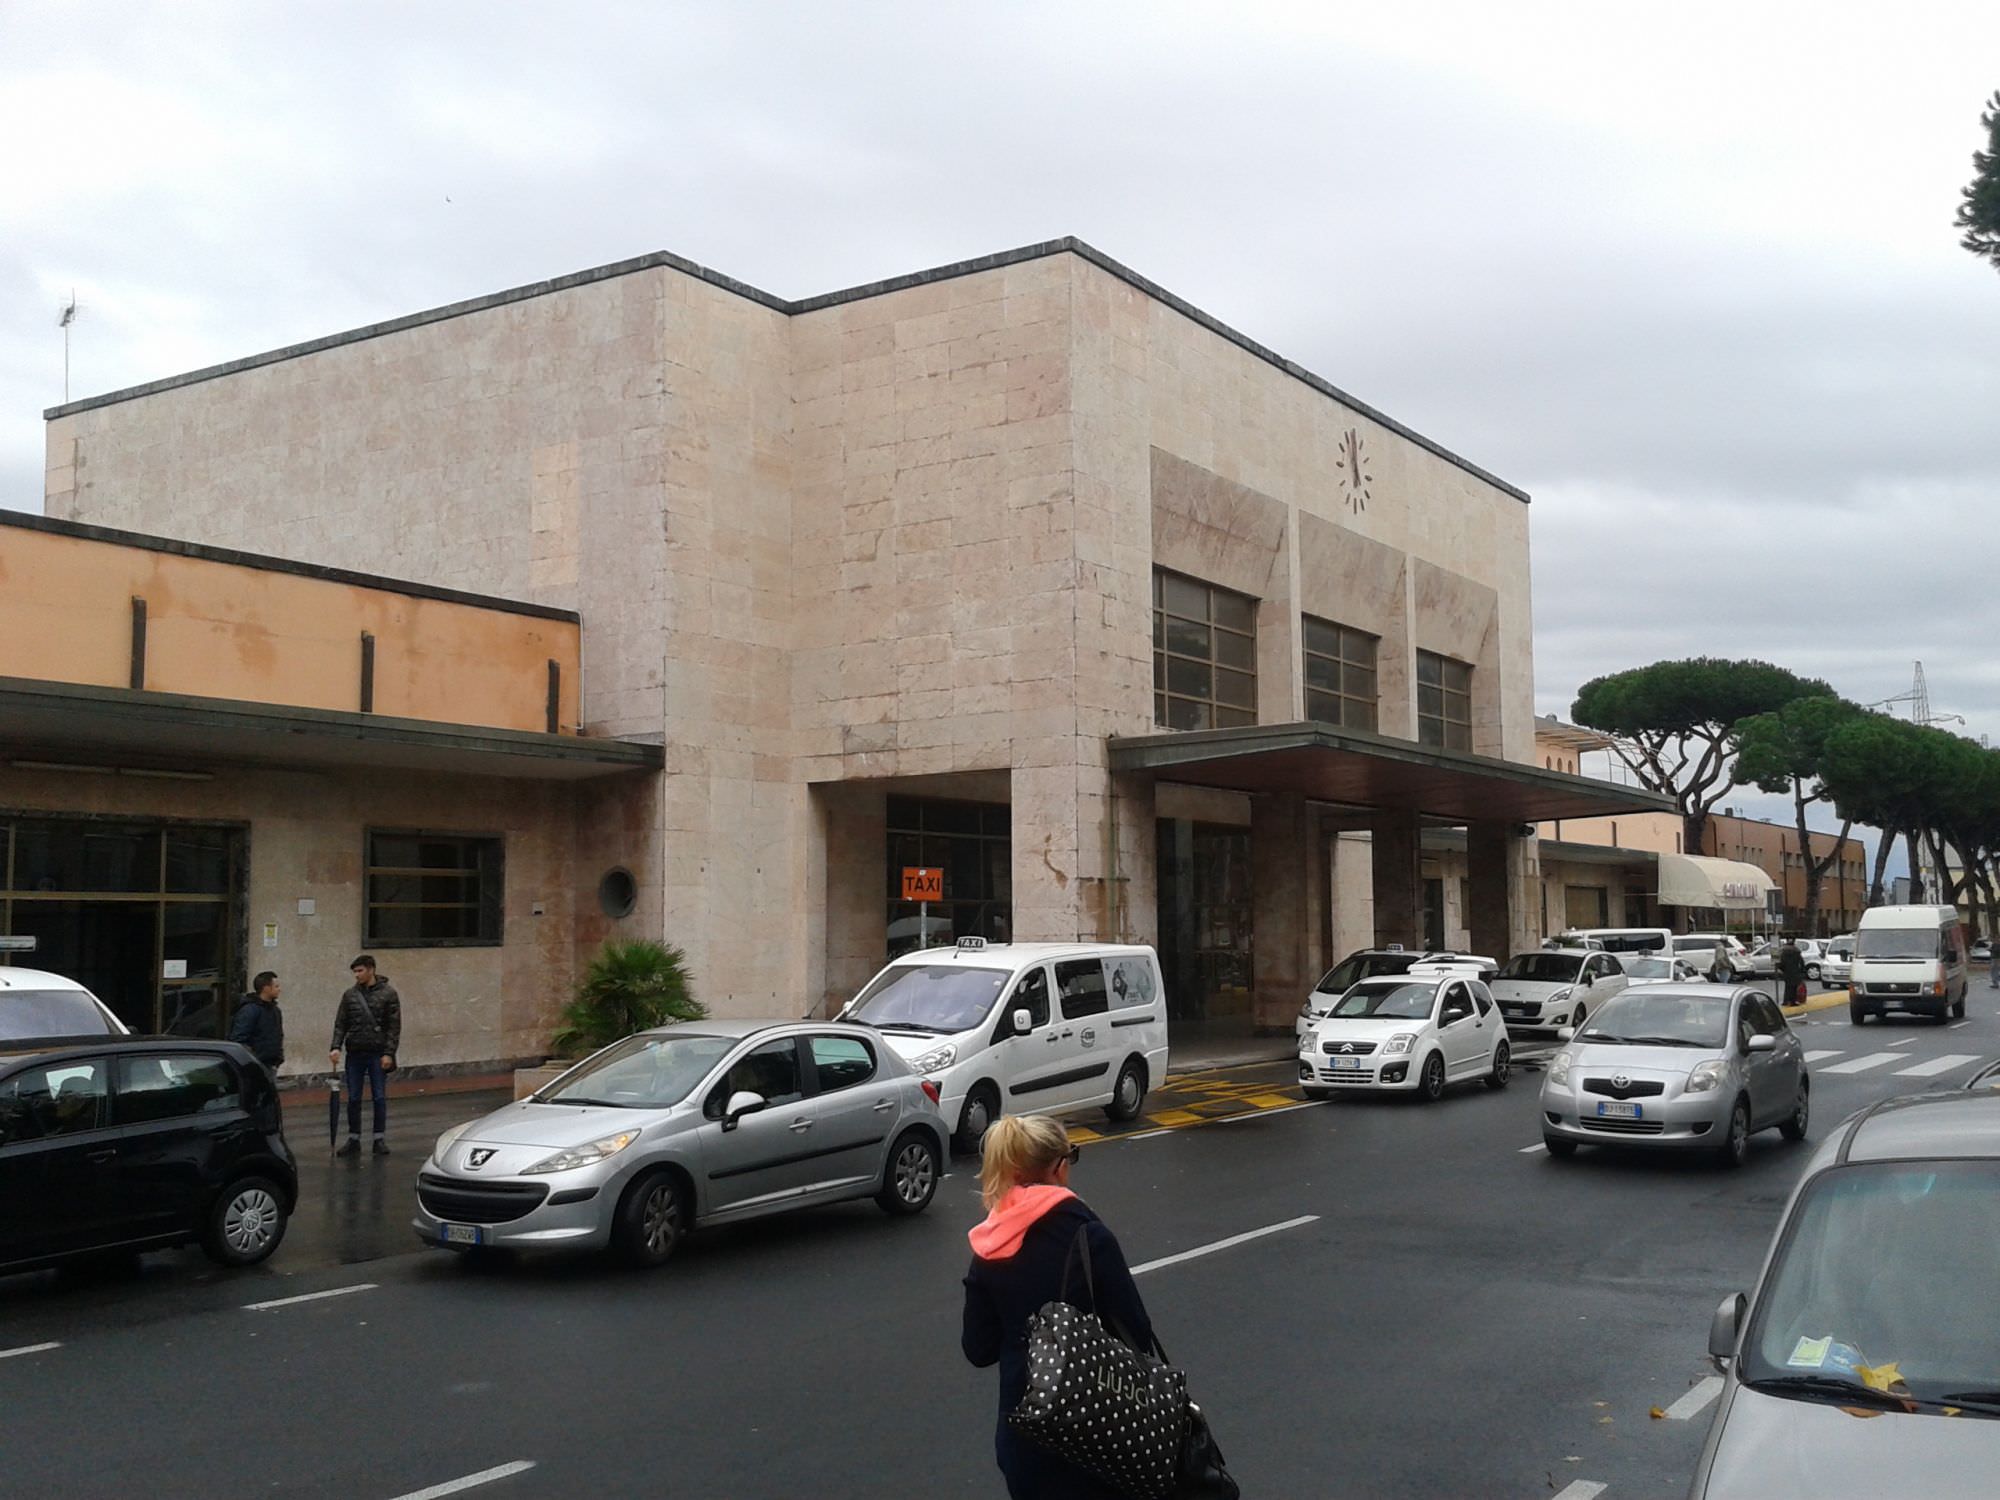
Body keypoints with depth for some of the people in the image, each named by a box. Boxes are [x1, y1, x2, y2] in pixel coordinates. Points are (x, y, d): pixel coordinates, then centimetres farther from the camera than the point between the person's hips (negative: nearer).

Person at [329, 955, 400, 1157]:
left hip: (377, 1054, -3)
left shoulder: (388, 993, -3)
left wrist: (389, 1053, -11)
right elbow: (340, 1024, 7)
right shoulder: (350, 995, 7)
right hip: (355, 1054, 3)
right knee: (353, 1099, 5)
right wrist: (336, 1046, -9)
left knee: (379, 1097, 1)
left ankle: (380, 1139, 10)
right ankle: (353, 1140, 13)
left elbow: (394, 1026, -4)